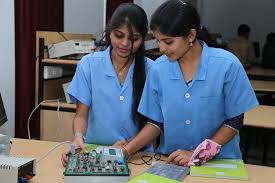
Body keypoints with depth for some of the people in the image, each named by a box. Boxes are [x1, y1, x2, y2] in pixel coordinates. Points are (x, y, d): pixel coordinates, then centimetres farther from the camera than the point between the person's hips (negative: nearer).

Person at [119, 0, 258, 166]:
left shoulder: (227, 65, -12)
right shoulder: (158, 69, -5)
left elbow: (235, 121, -4)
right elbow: (156, 122, 4)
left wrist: (198, 154, -11)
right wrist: (127, 150, -10)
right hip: (171, 161, 2)